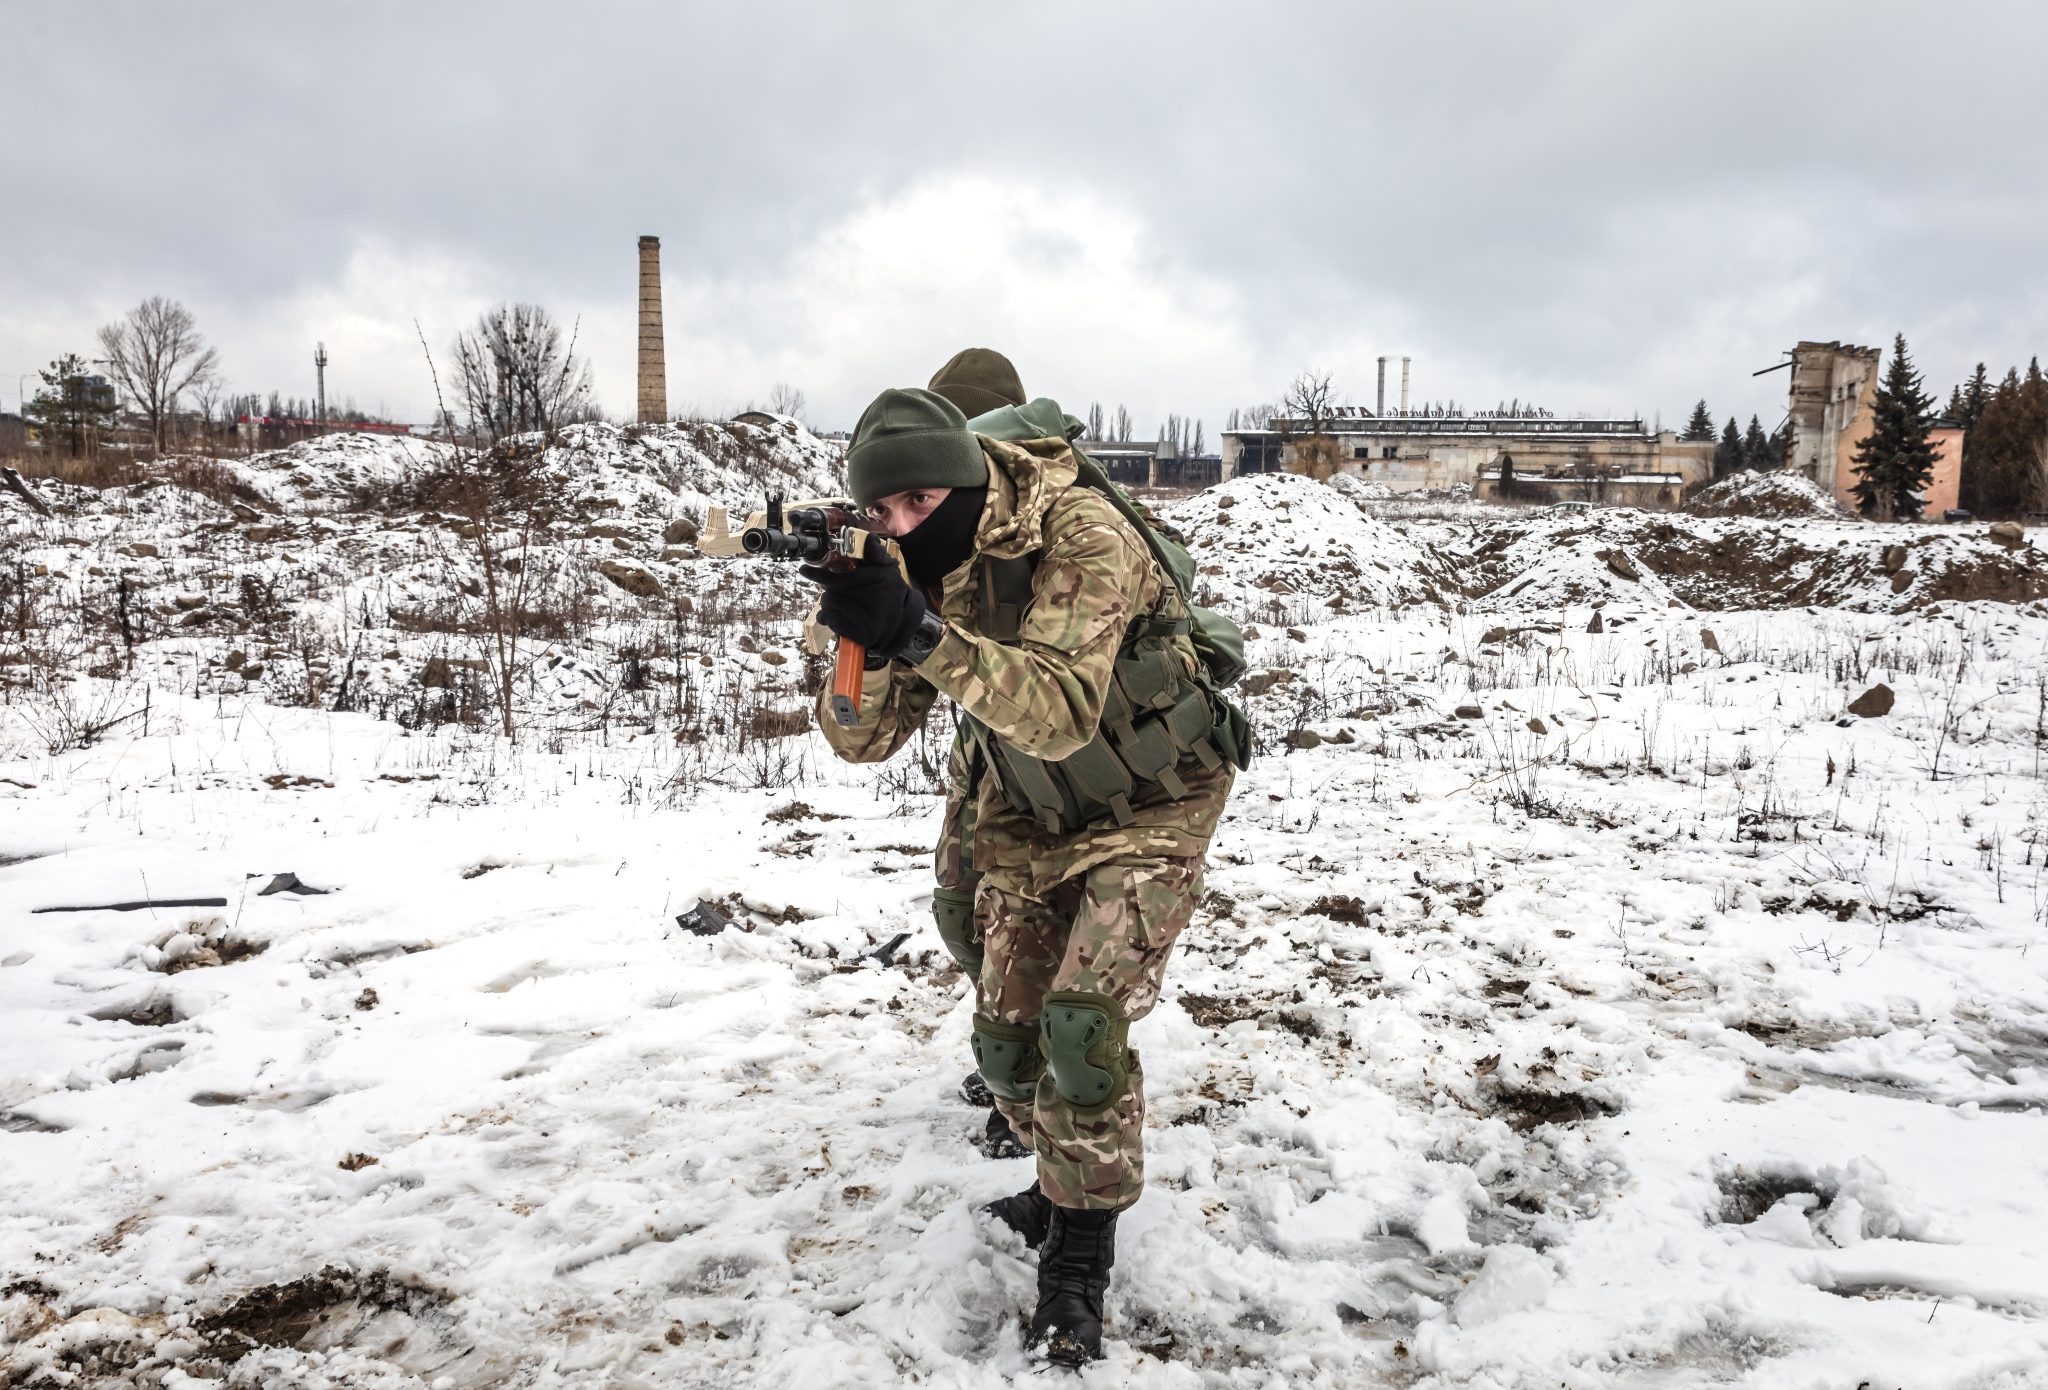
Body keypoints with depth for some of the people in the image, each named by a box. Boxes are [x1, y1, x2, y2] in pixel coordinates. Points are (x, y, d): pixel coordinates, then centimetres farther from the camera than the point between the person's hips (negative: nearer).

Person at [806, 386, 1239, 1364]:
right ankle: (1071, 1181, 35)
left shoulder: (1081, 536, -29)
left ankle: (1079, 1255, 2)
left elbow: (1063, 714, -41)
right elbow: (864, 739, -14)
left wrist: (923, 634, -52)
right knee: (1006, 1042, 8)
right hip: (1029, 824, 6)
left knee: (1082, 1026, -17)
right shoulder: (914, 569, -10)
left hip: (1146, 813, -6)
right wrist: (864, 640, -35)